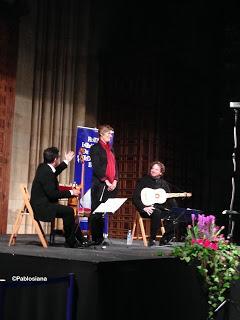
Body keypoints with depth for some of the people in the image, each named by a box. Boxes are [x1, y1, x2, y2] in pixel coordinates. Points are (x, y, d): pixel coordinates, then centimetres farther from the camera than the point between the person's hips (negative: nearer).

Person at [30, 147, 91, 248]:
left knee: (68, 211, 13)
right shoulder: (46, 172, -22)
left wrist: (66, 161, 35)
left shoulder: (44, 167, 8)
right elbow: (52, 194, -25)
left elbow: (53, 174, 32)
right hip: (42, 206, -11)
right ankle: (70, 241, -6)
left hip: (42, 204, 11)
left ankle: (81, 240, 14)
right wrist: (71, 192, -17)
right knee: (68, 211, -19)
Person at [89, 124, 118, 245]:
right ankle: (95, 239, -1)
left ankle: (100, 238, 8)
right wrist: (106, 181, -13)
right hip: (100, 185, -6)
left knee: (103, 214, 4)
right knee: (97, 213, -5)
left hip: (111, 186, 6)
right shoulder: (95, 148, -1)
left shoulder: (110, 149, 21)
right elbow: (96, 168, -10)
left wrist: (115, 181, 4)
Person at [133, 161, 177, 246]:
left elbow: (170, 199, 15)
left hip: (161, 208, 5)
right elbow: (135, 198, -2)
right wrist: (144, 208, -17)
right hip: (147, 209, -5)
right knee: (157, 213, -38)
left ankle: (165, 240, -5)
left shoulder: (164, 183, 19)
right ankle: (152, 240, -25)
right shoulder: (143, 181, 5)